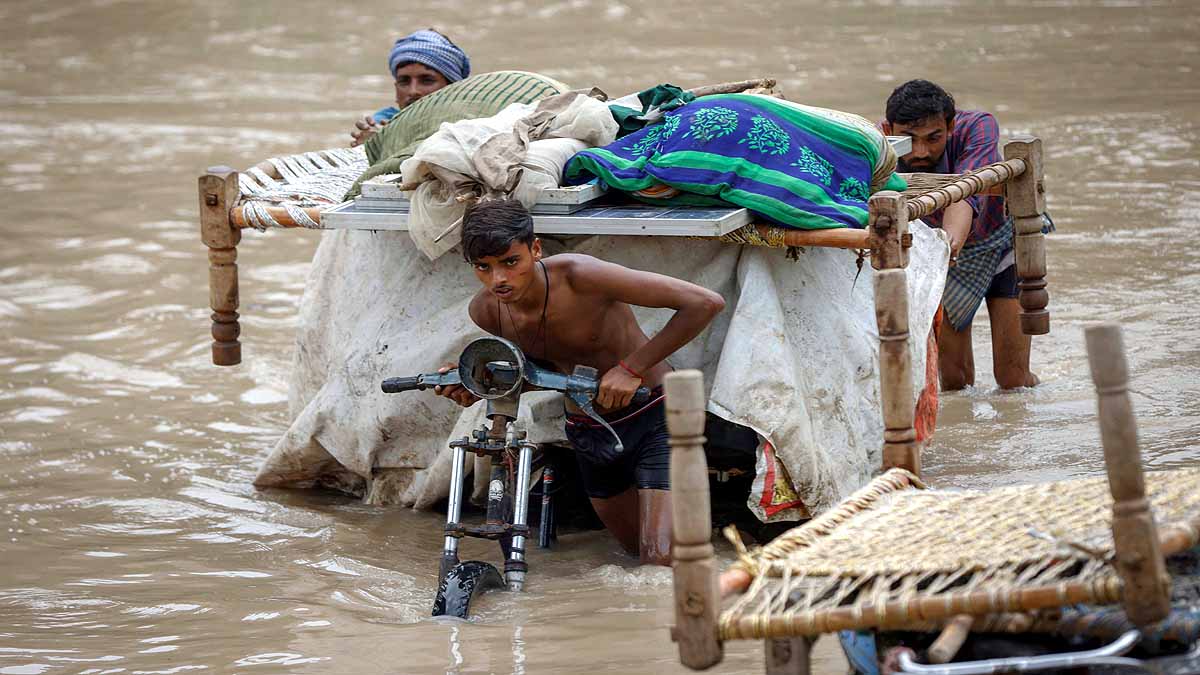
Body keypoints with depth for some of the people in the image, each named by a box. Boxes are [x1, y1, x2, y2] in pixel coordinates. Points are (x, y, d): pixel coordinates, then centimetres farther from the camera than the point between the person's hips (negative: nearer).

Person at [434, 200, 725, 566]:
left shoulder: (578, 275, -32)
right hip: (588, 434, 6)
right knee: (638, 547, 19)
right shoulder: (486, 310, -14)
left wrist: (633, 368, -29)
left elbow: (706, 303, -32)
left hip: (653, 420, -6)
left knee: (660, 559, -12)